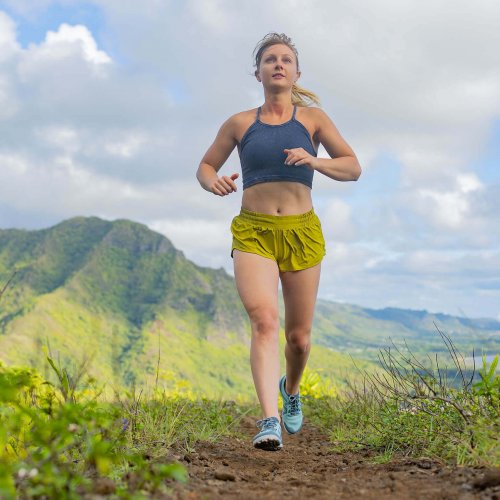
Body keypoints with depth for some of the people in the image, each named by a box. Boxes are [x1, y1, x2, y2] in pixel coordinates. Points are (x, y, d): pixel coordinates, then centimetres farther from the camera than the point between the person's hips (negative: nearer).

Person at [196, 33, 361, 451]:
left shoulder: (313, 118, 7)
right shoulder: (240, 123, 9)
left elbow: (353, 168, 4)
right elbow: (205, 167, 18)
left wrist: (315, 161, -16)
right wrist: (214, 182, -6)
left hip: (302, 232, 1)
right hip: (253, 232, -1)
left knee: (299, 337, 8)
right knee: (264, 320, -23)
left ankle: (291, 389, 41)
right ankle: (270, 421, -30)